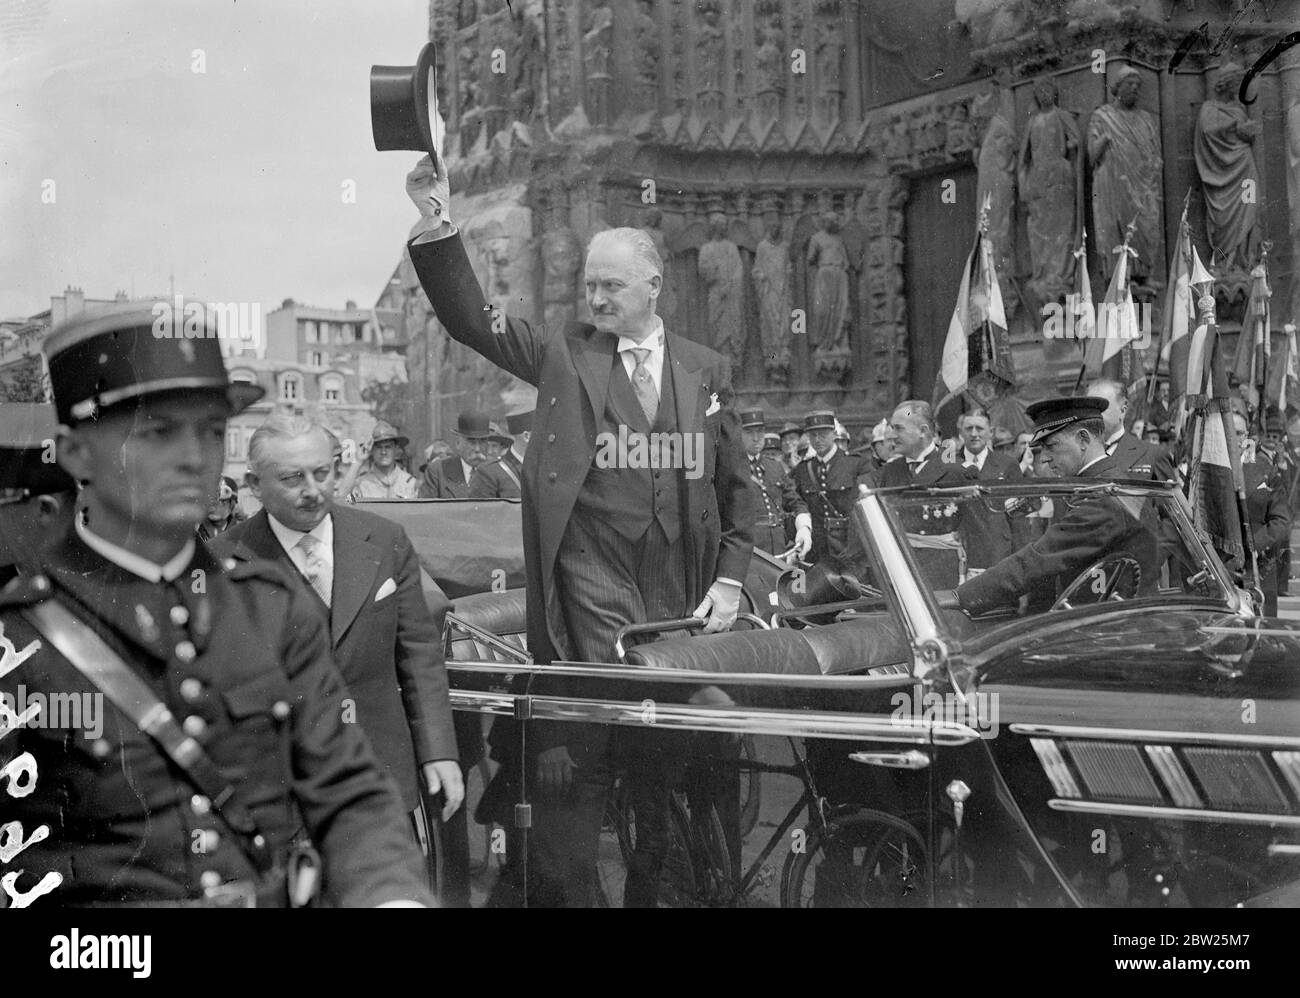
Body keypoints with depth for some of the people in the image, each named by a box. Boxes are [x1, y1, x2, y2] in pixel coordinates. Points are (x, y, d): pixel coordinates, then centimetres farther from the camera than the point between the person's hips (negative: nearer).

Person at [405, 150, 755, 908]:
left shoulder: (707, 370, 11)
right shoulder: (562, 354, 7)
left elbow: (735, 483, 13)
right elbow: (471, 319, -5)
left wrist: (731, 577, 4)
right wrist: (437, 229, -17)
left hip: (681, 590, 2)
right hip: (593, 583, -2)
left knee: (668, 760, 9)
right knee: (578, 759, -4)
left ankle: (656, 889, 23)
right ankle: (563, 889, 6)